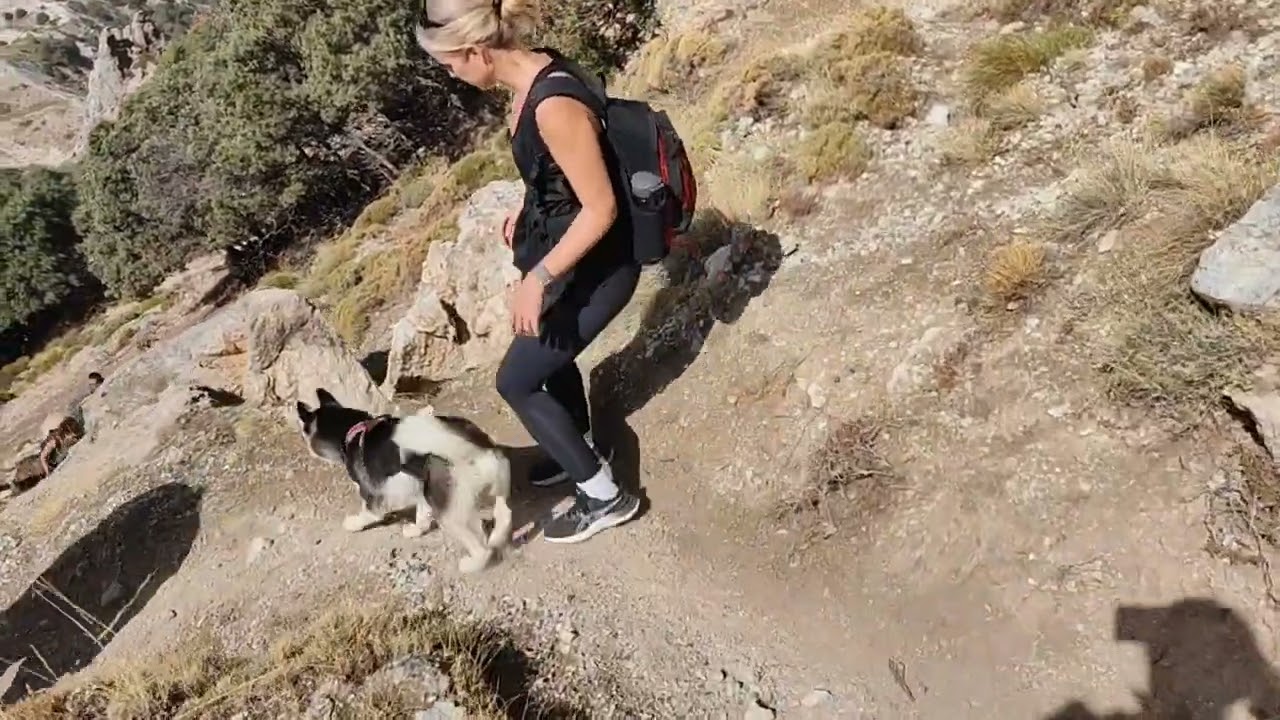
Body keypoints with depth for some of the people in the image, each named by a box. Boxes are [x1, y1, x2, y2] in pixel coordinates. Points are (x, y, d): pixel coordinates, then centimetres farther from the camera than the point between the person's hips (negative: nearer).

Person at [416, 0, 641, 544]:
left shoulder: (554, 106, -30)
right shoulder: (534, 72, -1)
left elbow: (601, 208, -26)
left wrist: (537, 278, -23)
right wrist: (527, 214, 23)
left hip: (596, 266, -9)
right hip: (561, 247, 10)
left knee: (517, 381, 3)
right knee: (550, 351, 26)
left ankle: (606, 496, 17)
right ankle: (579, 452, 51)